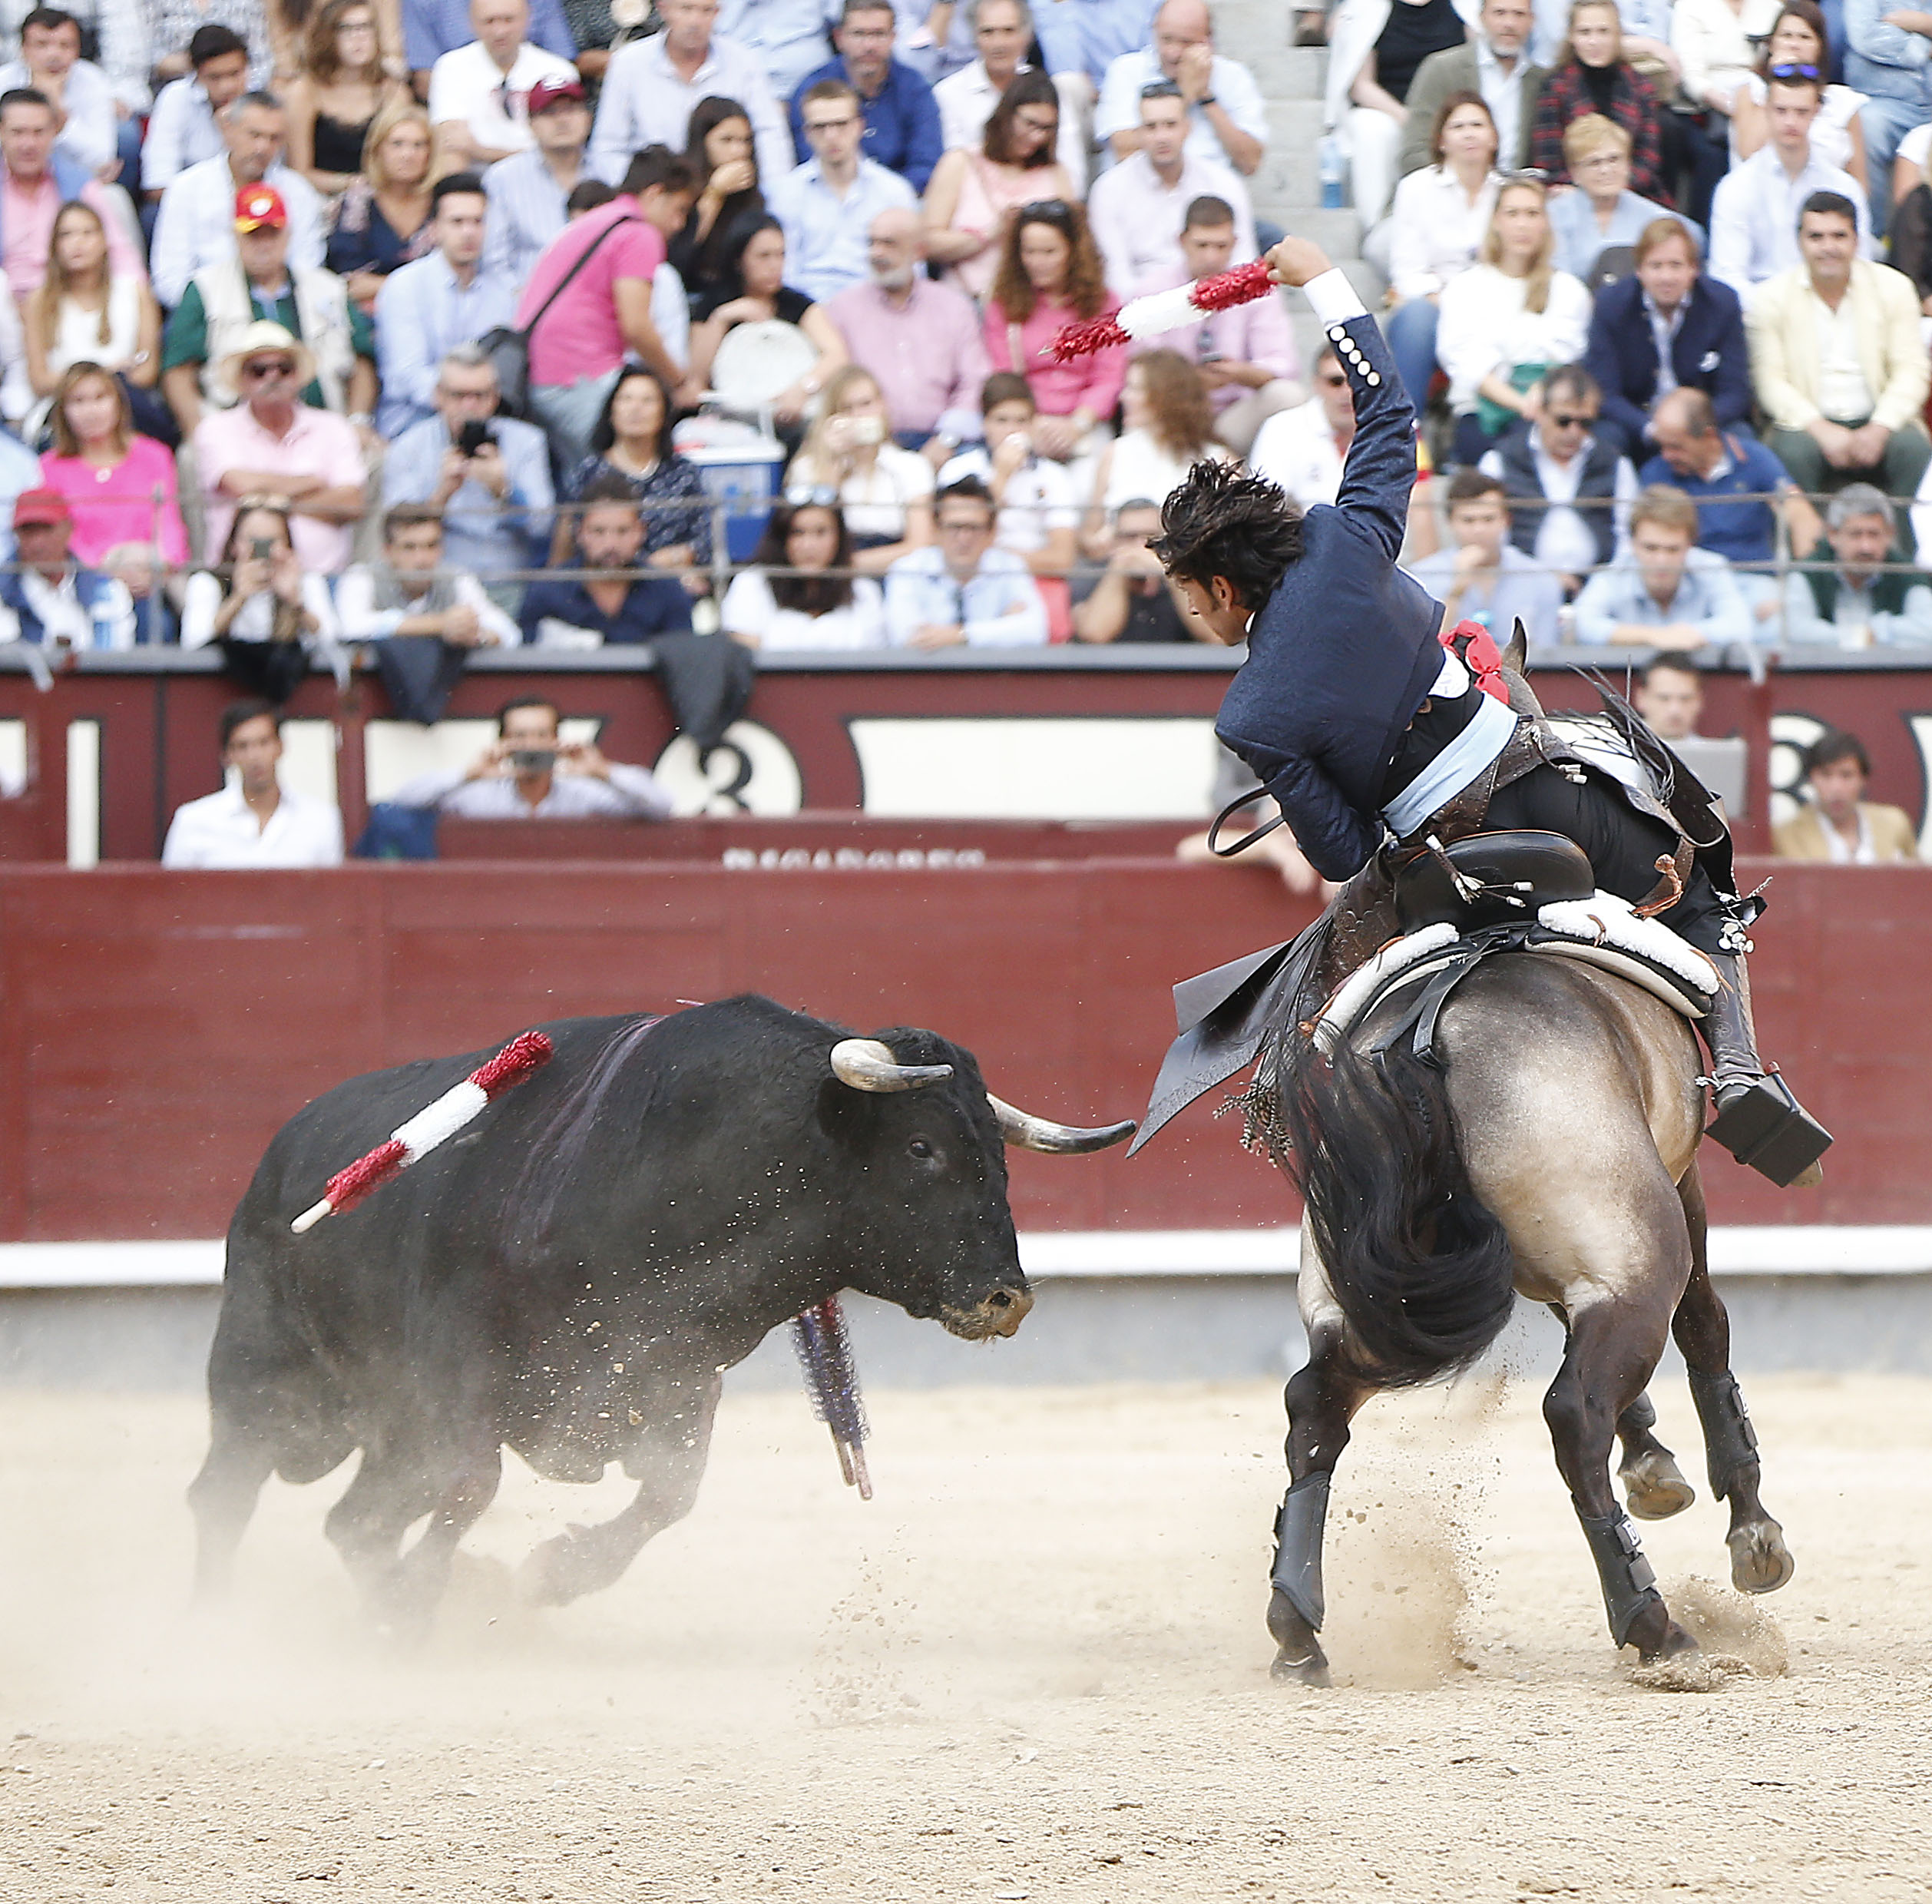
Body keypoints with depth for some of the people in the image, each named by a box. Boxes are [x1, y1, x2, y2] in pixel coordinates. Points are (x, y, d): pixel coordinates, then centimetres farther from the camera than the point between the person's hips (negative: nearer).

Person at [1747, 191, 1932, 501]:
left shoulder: (1893, 287, 5)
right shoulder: (1772, 299, 2)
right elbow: (1771, 382, -4)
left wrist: (1878, 431, -15)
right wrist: (1822, 431, -19)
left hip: (1878, 421, 1)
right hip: (1807, 424, -1)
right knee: (1794, 452, -34)